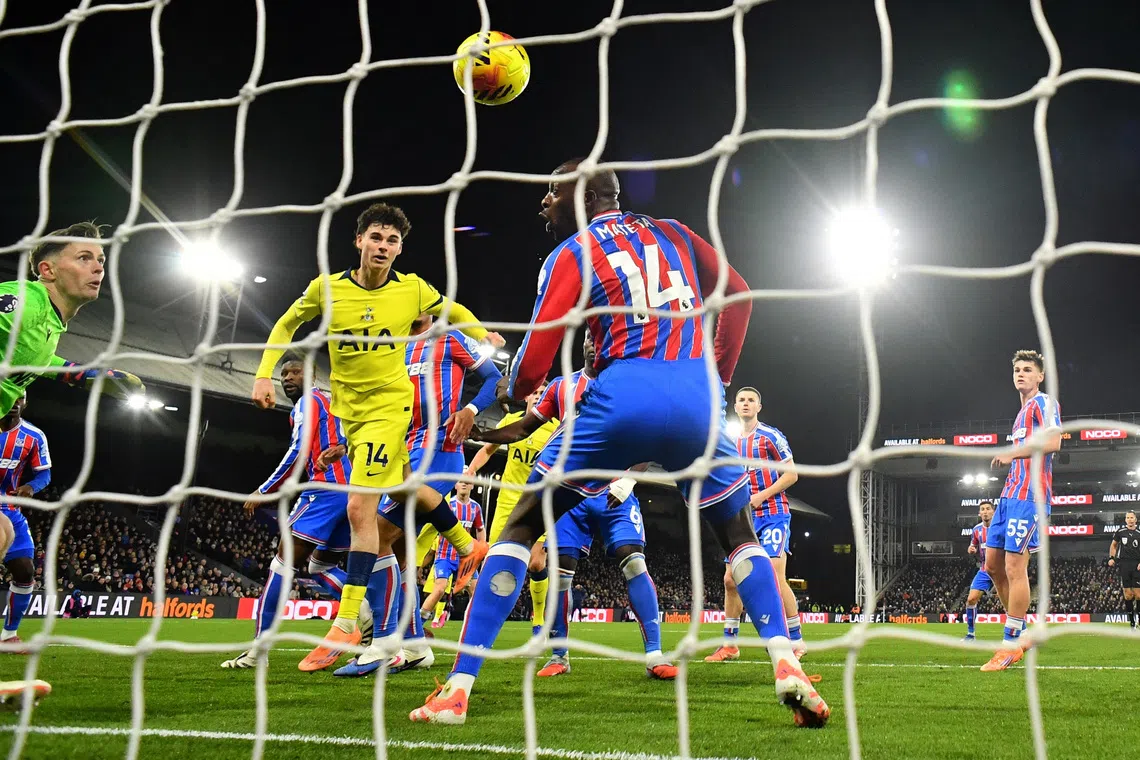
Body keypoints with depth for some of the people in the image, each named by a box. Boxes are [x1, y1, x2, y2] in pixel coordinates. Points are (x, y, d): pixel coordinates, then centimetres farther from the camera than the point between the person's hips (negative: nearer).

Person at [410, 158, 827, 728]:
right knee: (740, 536, 24)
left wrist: (516, 393, 25)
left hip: (624, 397, -3)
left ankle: (457, 689, 3)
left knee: (520, 528, 11)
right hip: (699, 392, 3)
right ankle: (788, 671, 4)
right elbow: (738, 296, 24)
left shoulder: (571, 254, 9)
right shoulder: (673, 233, 22)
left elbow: (533, 362, 3)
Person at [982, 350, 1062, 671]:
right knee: (993, 564, 9)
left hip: (1028, 495, -10)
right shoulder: (1022, 412, 24)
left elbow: (1053, 442, -19)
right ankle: (1020, 631, 19)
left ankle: (1011, 645, -5)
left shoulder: (1044, 403, -3)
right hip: (1010, 494, 10)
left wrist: (1012, 454, -12)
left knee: (1014, 567, -10)